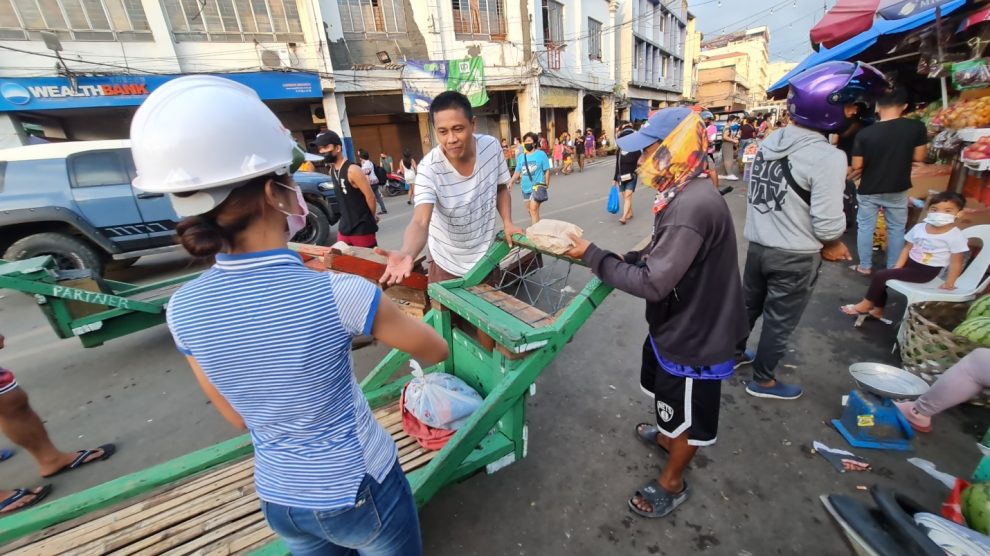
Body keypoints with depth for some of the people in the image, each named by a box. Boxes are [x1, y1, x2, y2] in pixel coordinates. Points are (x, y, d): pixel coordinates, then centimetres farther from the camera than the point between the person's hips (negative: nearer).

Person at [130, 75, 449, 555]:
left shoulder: (183, 309, -15)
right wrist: (416, 348, 9)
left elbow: (239, 417, 0)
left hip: (278, 498, 5)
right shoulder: (340, 294, -32)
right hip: (359, 491, -4)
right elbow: (435, 351, -14)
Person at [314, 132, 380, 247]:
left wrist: (372, 217, -2)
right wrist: (347, 217, 14)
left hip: (362, 227, -8)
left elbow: (370, 196, -15)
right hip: (344, 226, 8)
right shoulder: (332, 171, 9)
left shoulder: (352, 170, -17)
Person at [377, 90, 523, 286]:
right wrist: (406, 254, -58)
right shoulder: (430, 168, -28)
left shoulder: (491, 147, -15)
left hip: (486, 256, 4)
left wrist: (507, 223, -12)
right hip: (447, 264, -3)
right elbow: (420, 222, -38)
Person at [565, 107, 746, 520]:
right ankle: (666, 437, 59)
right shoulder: (685, 196, 1)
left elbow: (653, 283, -33)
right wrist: (624, 259, -3)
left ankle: (672, 483, 39)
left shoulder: (692, 206, -32)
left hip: (693, 334, -9)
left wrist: (594, 257, -24)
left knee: (687, 413, 15)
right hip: (677, 323, 10)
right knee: (668, 395, 31)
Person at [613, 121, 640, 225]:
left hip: (631, 177, -4)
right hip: (621, 177, 5)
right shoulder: (619, 151, 4)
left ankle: (624, 216, -18)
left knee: (628, 196, -13)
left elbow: (640, 163, -3)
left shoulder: (636, 151, -8)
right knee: (625, 196, 9)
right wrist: (615, 178, 13)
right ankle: (629, 213, 24)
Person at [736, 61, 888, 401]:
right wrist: (834, 247, 0)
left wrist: (770, 231, 12)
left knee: (749, 305, 23)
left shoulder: (770, 142, 1)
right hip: (795, 256, -6)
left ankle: (734, 354, 43)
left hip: (757, 244, 6)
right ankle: (763, 381, 28)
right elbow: (827, 223, -20)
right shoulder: (827, 157, -20)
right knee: (779, 321, 11)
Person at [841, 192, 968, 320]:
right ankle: (877, 311, 11)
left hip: (926, 271, -7)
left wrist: (949, 283, -11)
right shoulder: (919, 227, 1)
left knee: (880, 276, -18)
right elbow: (907, 247, 7)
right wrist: (898, 267, -2)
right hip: (909, 262, 7)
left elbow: (956, 261, -11)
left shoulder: (956, 236, -15)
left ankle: (866, 305, -3)